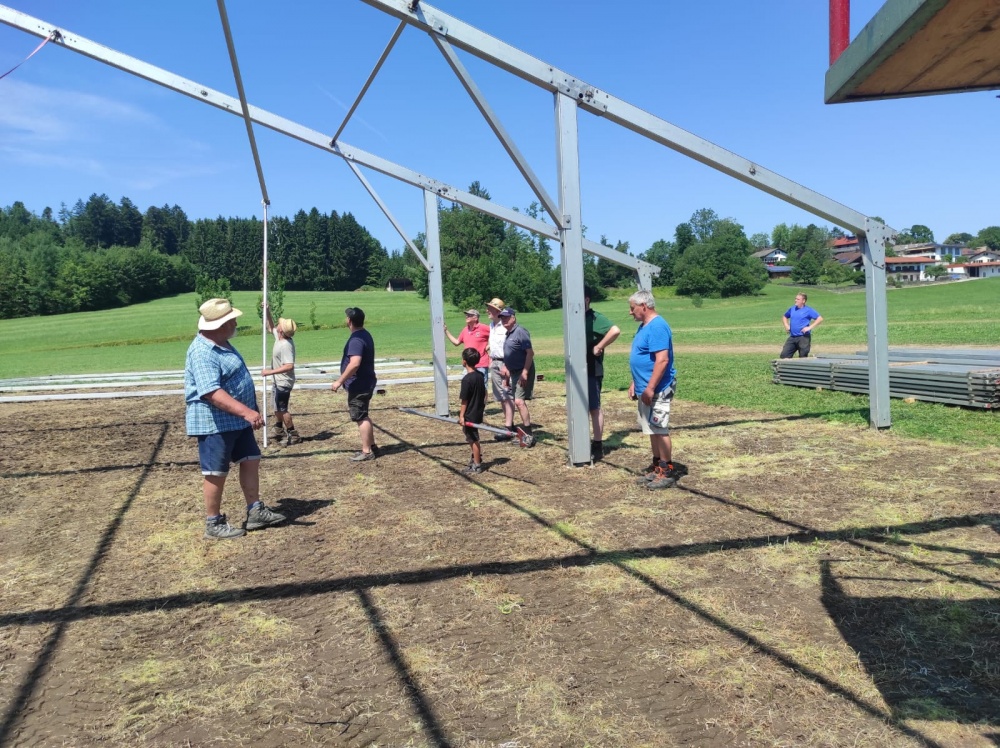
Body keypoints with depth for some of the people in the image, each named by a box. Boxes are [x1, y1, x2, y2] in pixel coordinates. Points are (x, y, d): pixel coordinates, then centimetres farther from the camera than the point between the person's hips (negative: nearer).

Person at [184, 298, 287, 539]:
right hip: (214, 423, -10)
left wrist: (247, 412, 26)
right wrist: (246, 412, -40)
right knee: (216, 473, 2)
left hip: (237, 420, 10)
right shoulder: (203, 353, -23)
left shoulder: (222, 344, 10)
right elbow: (212, 393, -33)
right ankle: (214, 523, 15)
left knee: (250, 461, 13)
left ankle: (255, 512, 22)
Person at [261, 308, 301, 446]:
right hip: (279, 381, 10)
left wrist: (270, 372, -30)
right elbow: (270, 328, 20)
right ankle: (279, 433, 35)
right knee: (277, 408, 20)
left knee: (282, 409, -1)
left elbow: (289, 366, -34)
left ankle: (294, 436, 9)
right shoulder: (279, 337, 0)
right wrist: (266, 311, 8)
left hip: (284, 382, -10)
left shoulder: (286, 345, -27)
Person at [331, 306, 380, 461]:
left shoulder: (356, 339, -20)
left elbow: (355, 363, -31)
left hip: (359, 385, -10)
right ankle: (371, 446, 26)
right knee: (364, 416, 18)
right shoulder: (365, 335, 12)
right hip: (365, 383, 10)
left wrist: (340, 381, -25)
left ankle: (366, 451, 2)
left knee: (360, 417, -4)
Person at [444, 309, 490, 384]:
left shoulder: (483, 328, -11)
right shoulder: (465, 330, 10)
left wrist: (489, 345, -10)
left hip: (481, 366, -7)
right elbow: (457, 342, 17)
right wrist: (446, 331, 13)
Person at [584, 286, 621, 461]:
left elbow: (615, 330, -29)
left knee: (594, 408, -1)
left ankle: (598, 446, 6)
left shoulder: (594, 318, -15)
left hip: (592, 371, -8)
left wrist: (599, 347, -22)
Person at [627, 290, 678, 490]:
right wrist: (635, 383, 20)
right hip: (646, 389, 10)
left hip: (657, 389, -10)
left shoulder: (657, 327, -18)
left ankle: (667, 472, 5)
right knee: (653, 430, 14)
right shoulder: (644, 326, 14)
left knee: (660, 430, -4)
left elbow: (662, 360, -24)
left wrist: (650, 388, -26)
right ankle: (656, 468, 23)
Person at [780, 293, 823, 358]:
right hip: (792, 337, 5)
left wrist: (810, 327, -15)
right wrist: (786, 325, 9)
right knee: (784, 355, -1)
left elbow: (820, 319, -10)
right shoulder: (792, 309, 11)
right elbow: (785, 317, 28)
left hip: (804, 337, -5)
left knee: (803, 357, 2)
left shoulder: (808, 310, -5)